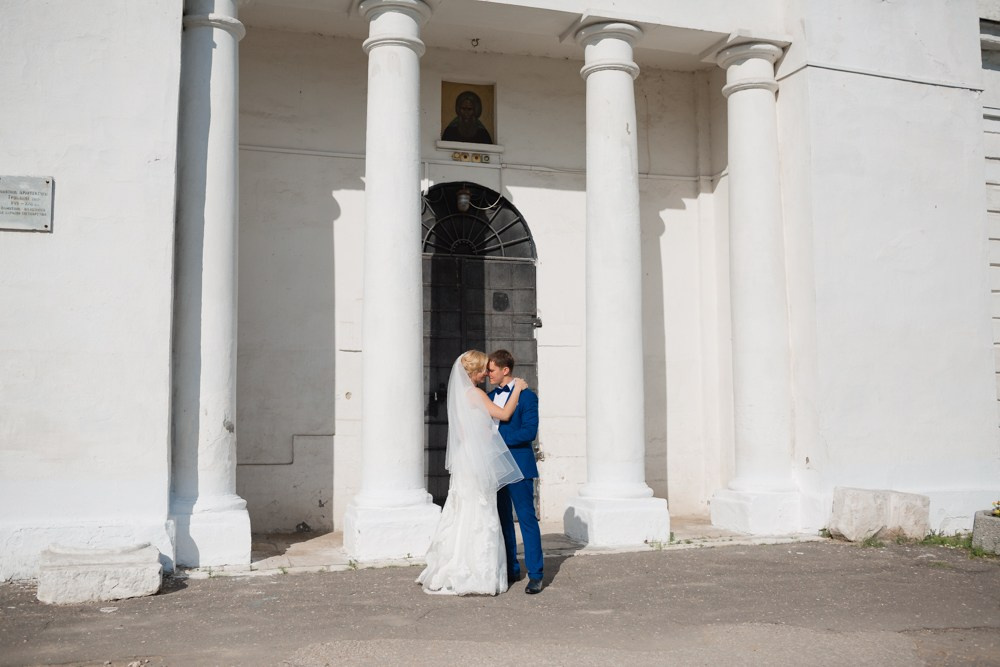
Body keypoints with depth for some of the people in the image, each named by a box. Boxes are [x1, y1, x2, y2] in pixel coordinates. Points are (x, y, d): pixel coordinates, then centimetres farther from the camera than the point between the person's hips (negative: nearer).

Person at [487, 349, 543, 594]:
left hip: (518, 467, -7)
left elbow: (529, 431, -15)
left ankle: (535, 574, 1)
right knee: (503, 520, 12)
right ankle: (511, 569, 23)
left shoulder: (526, 396, -6)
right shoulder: (490, 397, 14)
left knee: (527, 519, -4)